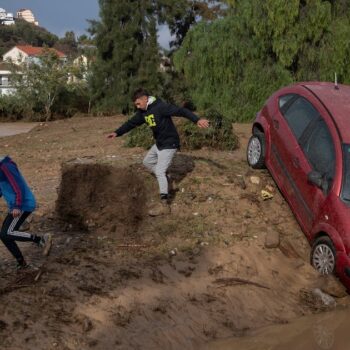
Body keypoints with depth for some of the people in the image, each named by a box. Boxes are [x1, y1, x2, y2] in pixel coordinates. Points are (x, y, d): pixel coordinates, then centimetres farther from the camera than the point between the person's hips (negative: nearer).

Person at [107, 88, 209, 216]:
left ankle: (164, 204, -14)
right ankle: (164, 179, 35)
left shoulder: (160, 107, -23)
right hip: (158, 144, 9)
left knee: (159, 171, -15)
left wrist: (197, 120, -43)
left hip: (169, 144, -9)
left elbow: (181, 111, -30)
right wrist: (117, 133, 3)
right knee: (147, 162, 22)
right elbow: (131, 123, 12)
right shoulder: (143, 112, 4)